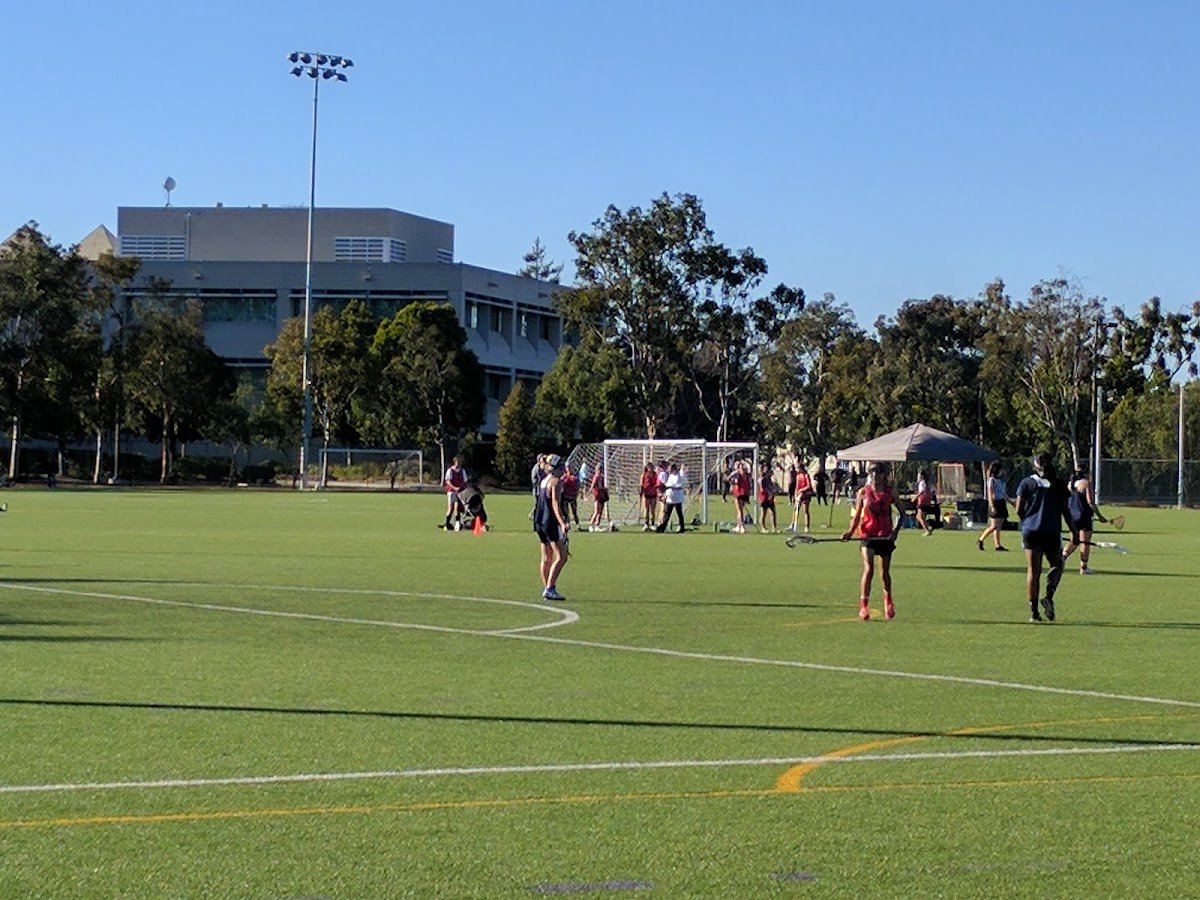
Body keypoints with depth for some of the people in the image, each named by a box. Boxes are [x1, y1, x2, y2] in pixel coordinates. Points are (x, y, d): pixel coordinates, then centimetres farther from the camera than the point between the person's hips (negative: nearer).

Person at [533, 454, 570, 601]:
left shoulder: (544, 480, 16)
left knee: (546, 558, 14)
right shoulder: (556, 481, -11)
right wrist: (562, 523, -29)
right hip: (551, 522, -10)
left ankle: (546, 588, 16)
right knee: (561, 557, -9)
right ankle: (550, 589, -16)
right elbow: (555, 504, -21)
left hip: (540, 521, 10)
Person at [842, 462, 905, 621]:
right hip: (868, 535, -1)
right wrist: (851, 531, -10)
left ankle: (888, 600, 36)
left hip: (886, 535, 1)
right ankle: (864, 606, -13)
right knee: (868, 570, -15)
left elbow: (901, 512, 7)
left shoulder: (890, 492, 1)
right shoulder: (863, 492, 1)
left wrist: (896, 529, -6)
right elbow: (856, 515, 4)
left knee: (885, 572, 11)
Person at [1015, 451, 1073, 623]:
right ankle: (1048, 596, -8)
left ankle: (1033, 611, 1)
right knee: (1056, 565, 16)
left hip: (1031, 531, 1)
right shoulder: (1059, 485, 2)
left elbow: (1019, 510, -1)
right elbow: (1065, 511, 1)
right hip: (1052, 531, -1)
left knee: (1033, 570, 5)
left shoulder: (1027, 483, 2)